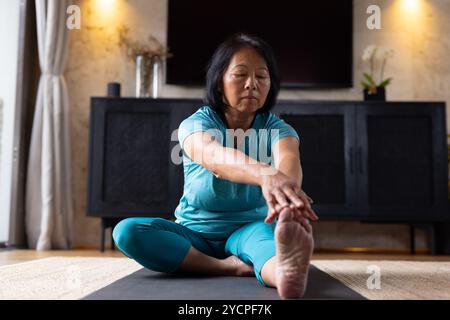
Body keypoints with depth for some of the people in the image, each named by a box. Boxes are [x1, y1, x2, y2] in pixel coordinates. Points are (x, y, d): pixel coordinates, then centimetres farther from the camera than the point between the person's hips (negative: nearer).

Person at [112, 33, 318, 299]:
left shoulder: (277, 128, -9)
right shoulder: (195, 124, -15)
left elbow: (289, 160, -35)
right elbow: (214, 156, -41)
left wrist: (286, 184, -61)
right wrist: (265, 174, -63)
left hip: (249, 229, 0)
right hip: (197, 233, 1)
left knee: (269, 230, -36)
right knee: (126, 231, -27)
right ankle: (234, 267, -35)